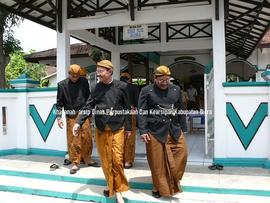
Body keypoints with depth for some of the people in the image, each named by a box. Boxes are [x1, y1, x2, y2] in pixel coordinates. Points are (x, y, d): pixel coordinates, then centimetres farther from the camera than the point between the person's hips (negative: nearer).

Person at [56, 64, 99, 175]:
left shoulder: (84, 82, 4)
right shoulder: (62, 84, -1)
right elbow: (59, 102, 1)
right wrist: (59, 117, -5)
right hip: (71, 116, -2)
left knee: (87, 137, 3)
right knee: (73, 139, 1)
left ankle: (87, 158, 23)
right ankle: (75, 163, 13)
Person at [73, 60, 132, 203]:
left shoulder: (121, 86, -4)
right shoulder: (97, 87, 3)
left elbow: (127, 108, 0)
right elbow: (89, 106, -1)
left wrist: (128, 127, 2)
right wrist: (78, 123, -11)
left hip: (117, 129, -3)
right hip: (101, 129, 3)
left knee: (117, 159, -3)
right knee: (105, 160, 9)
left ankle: (118, 190, 11)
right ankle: (111, 185, 27)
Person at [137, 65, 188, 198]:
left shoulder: (176, 90, 10)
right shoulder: (146, 91, -3)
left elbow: (180, 110, 14)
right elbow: (141, 112, -6)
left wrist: (182, 128, 13)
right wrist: (143, 131, -13)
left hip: (175, 130, 4)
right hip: (156, 132, -4)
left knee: (182, 154, 2)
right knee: (157, 162, 3)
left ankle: (174, 181, 26)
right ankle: (159, 187, 22)